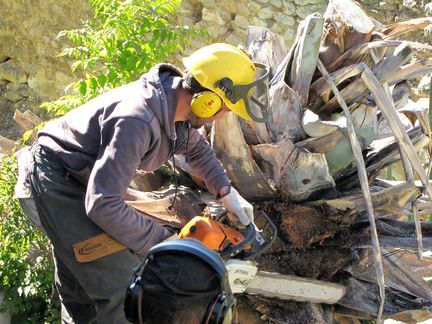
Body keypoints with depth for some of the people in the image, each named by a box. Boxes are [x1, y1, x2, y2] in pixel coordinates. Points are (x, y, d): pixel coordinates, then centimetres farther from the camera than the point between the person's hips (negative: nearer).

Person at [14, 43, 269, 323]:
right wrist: (162, 241, -26)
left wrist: (227, 193, 10)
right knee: (123, 284, -10)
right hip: (55, 182, -9)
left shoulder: (175, 99, -7)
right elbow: (103, 205, -35)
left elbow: (197, 148, 15)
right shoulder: (138, 121, -36)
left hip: (79, 179, 9)